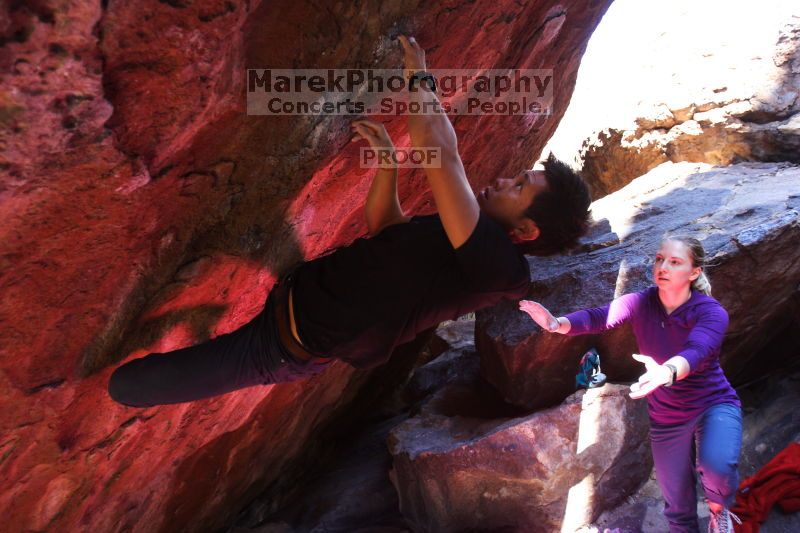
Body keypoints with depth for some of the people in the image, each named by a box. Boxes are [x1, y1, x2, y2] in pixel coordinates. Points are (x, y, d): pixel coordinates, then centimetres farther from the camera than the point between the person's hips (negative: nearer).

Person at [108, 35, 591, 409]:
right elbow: (385, 229, 15)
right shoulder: (474, 246, 5)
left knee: (126, 385, -1)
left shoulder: (496, 264, -26)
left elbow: (437, 146, -34)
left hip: (288, 344, -9)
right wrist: (388, 162, 0)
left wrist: (419, 77, -17)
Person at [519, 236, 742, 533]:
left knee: (717, 465, -32)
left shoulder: (711, 312, -23)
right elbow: (598, 317, -29)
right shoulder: (641, 303, -14)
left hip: (714, 404, -3)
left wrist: (666, 372, -65)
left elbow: (695, 352, -42)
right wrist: (557, 324, -50)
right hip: (666, 417, 3)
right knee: (678, 506, 12)